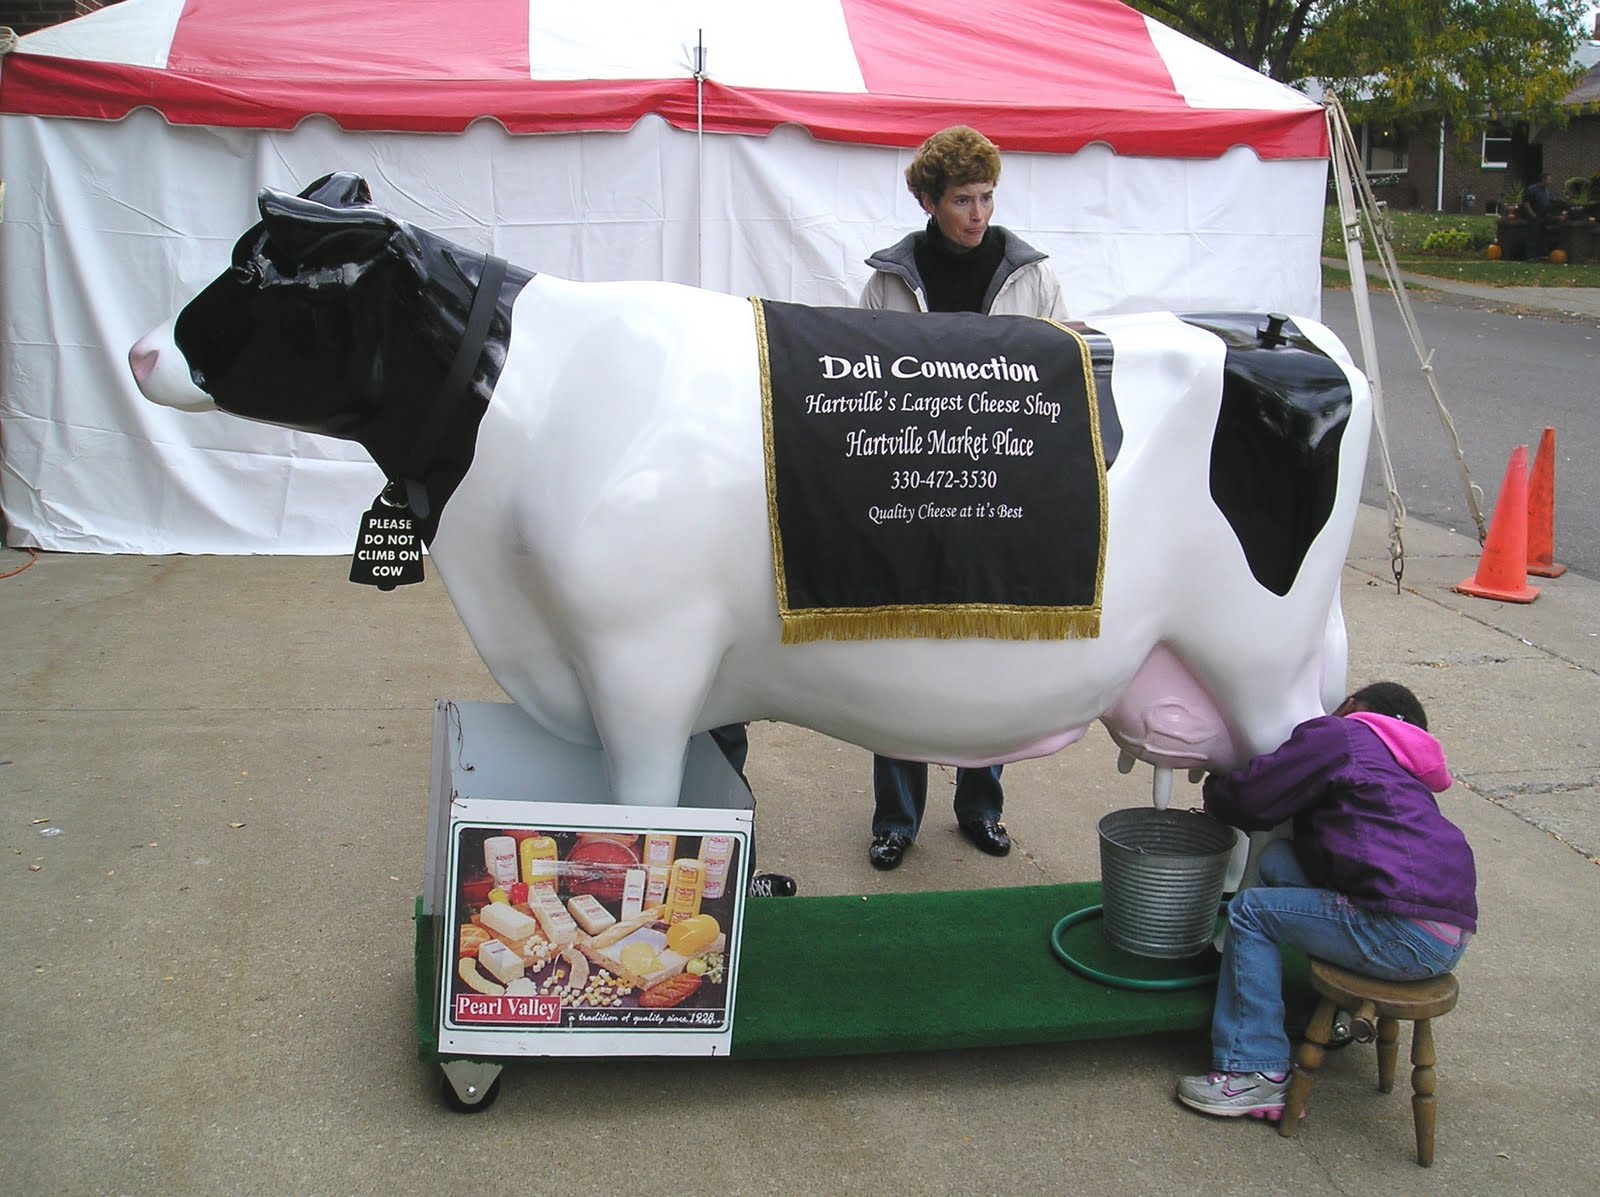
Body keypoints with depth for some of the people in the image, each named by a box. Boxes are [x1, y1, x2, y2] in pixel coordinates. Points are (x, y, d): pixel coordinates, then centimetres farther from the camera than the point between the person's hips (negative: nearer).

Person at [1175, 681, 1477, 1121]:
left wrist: (1216, 788, 23)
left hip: (1408, 936, -9)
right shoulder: (1402, 769, 31)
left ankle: (1257, 1075, 0)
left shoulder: (1337, 735, 3)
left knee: (1251, 911, 2)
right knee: (1279, 861, 16)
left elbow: (1253, 799, 1)